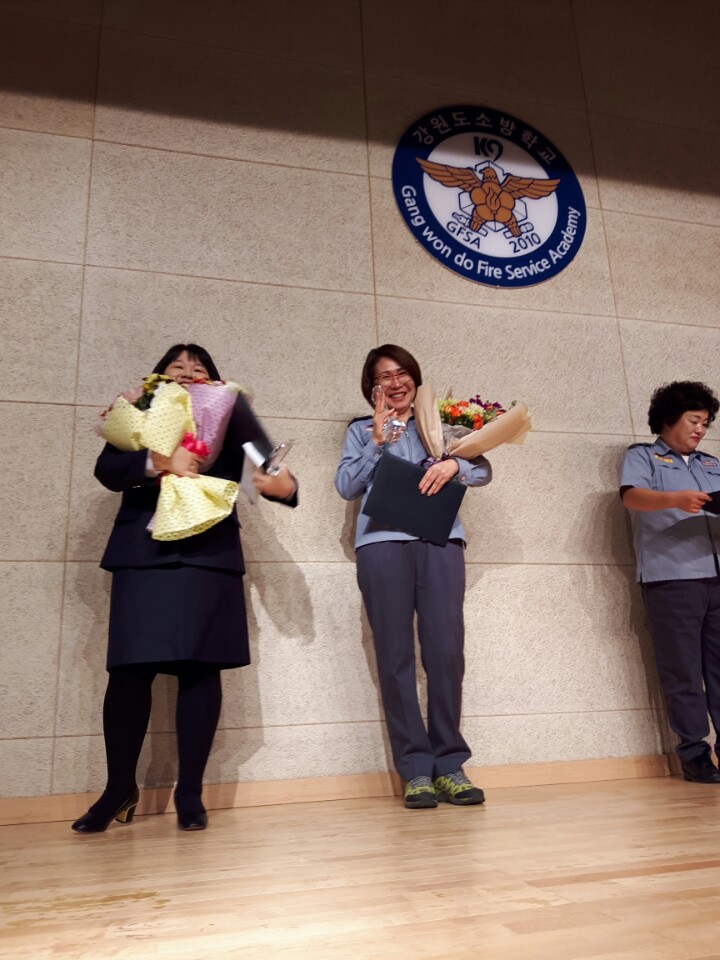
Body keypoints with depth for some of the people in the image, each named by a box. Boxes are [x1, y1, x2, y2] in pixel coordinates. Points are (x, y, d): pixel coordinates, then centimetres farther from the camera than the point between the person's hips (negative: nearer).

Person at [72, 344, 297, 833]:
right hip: (143, 553, 0)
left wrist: (283, 483, -19)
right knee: (130, 669, -2)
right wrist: (159, 462, -18)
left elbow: (258, 472, 4)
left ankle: (191, 792, 9)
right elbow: (107, 469, 0)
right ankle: (120, 788, 14)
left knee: (200, 668, -1)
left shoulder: (226, 423, 16)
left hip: (209, 555, 0)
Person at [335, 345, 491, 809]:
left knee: (445, 651, -8)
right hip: (382, 541, 0)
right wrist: (377, 441, 0)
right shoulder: (361, 430, 22)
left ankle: (449, 764, 3)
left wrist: (453, 464, -8)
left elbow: (483, 470, 13)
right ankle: (416, 769, 1)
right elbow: (346, 486, 9)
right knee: (396, 656, -5)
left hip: (440, 540, 1)